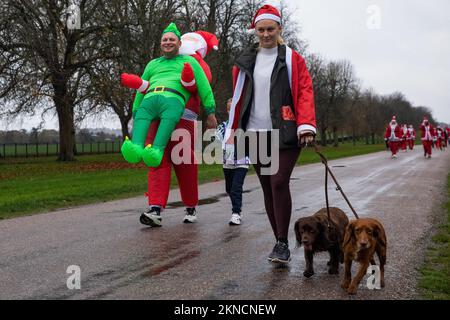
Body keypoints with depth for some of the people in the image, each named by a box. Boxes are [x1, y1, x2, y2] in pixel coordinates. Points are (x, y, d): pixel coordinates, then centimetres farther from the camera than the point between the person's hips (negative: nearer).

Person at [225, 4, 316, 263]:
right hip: (255, 135, 4)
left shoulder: (293, 59, 3)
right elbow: (238, 99, 14)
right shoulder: (246, 61, 13)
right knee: (267, 188, 6)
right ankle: (280, 241, 16)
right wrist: (233, 132, 9)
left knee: (279, 183, -15)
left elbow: (305, 92, -4)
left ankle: (283, 244, -8)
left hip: (285, 134, -4)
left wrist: (306, 125, -17)